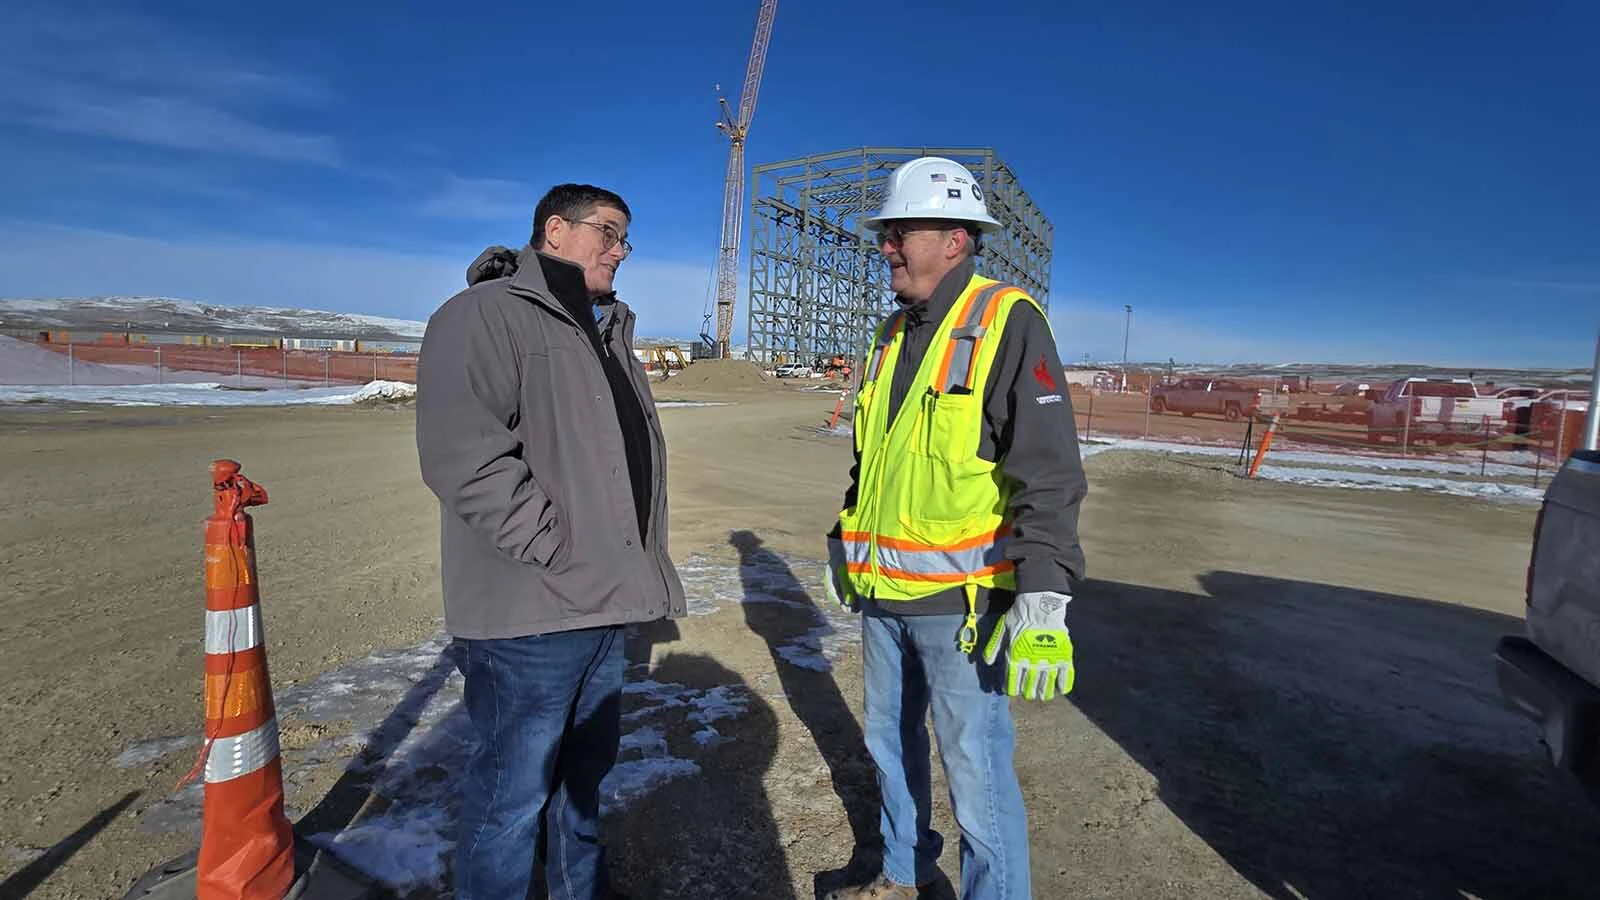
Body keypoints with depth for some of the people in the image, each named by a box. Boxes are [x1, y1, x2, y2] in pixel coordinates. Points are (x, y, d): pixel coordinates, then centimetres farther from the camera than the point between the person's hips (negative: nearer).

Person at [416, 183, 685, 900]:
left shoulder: (608, 330, 18)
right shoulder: (486, 314, -11)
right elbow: (463, 458, -23)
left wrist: (636, 564, 13)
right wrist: (556, 550, -21)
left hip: (602, 603, 9)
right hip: (528, 611, -9)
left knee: (586, 768, 23)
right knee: (513, 790, 5)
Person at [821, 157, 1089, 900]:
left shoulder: (1008, 323, -11)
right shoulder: (894, 335, 11)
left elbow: (1050, 473, -18)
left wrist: (1043, 598, -24)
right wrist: (845, 542, 23)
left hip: (960, 597, -7)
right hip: (883, 593, 8)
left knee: (977, 774, 2)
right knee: (890, 740, 21)